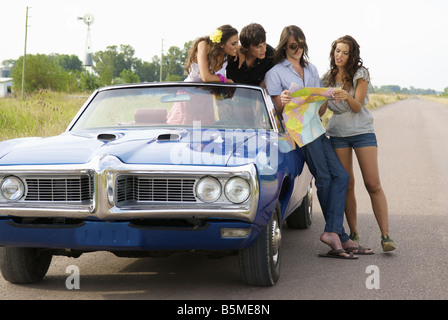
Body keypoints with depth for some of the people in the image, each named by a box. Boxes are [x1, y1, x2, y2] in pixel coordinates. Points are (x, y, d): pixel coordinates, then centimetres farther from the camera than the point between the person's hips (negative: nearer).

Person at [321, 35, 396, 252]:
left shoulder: (360, 74, -3)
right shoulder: (328, 77, 9)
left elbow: (357, 106, -13)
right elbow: (321, 109, 11)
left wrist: (347, 97, -32)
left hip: (362, 131, -3)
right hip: (337, 134, 3)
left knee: (373, 185, -10)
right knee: (346, 185, -1)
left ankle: (386, 236, -11)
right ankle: (353, 234, 7)